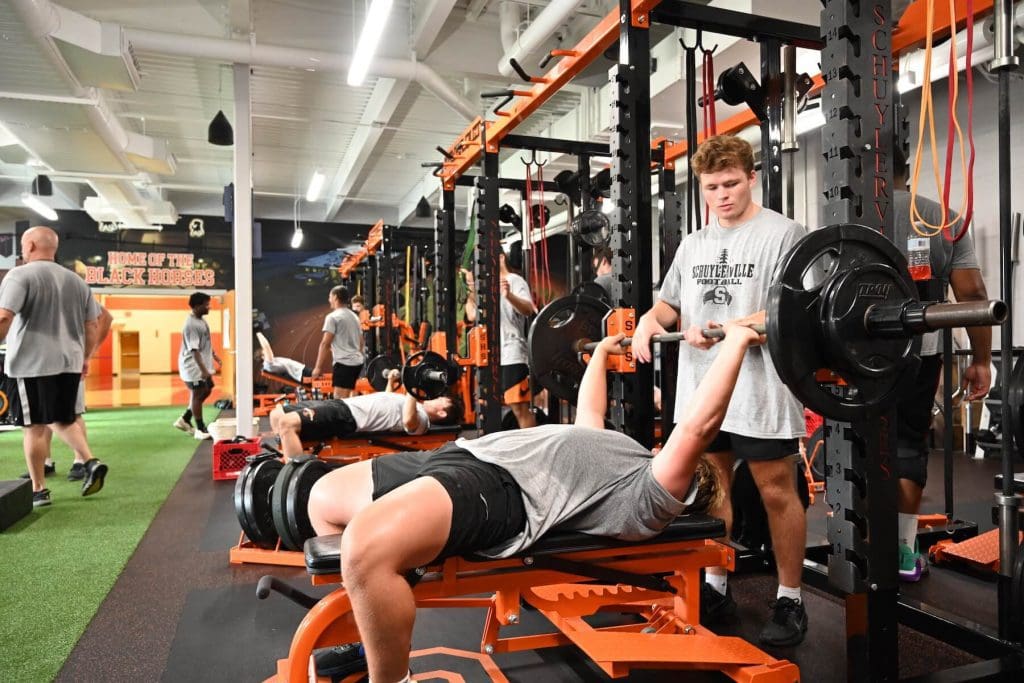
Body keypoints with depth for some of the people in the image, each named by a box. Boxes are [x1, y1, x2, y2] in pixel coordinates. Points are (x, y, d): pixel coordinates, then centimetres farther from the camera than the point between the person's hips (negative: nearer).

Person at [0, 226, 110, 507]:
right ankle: (91, 462, 2)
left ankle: (39, 490, 9)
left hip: (33, 363, -6)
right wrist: (85, 357, 23)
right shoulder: (76, 281, 13)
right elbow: (93, 326, 15)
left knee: (35, 426, 2)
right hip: (69, 362, 6)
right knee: (63, 419, 19)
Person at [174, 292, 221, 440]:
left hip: (202, 365, 10)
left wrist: (214, 354, 27)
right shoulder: (191, 325, -24)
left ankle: (185, 419, 28)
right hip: (194, 366, -10)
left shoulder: (201, 320, 7)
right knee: (198, 395, -1)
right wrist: (203, 369, -31)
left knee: (207, 390, 17)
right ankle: (200, 429, 10)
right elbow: (194, 350, -28)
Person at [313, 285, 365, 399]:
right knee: (347, 398, 14)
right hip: (357, 361, 9)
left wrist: (318, 367, -8)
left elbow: (325, 344, -10)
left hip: (343, 362, -9)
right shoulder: (355, 317, 18)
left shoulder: (333, 317, -6)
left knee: (340, 399, -12)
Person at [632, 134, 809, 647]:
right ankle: (715, 586, 27)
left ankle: (789, 600, 18)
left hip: (760, 391, -6)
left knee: (777, 493, 3)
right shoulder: (692, 245, 15)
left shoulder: (782, 233, -3)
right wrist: (649, 322, -2)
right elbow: (670, 302, 21)